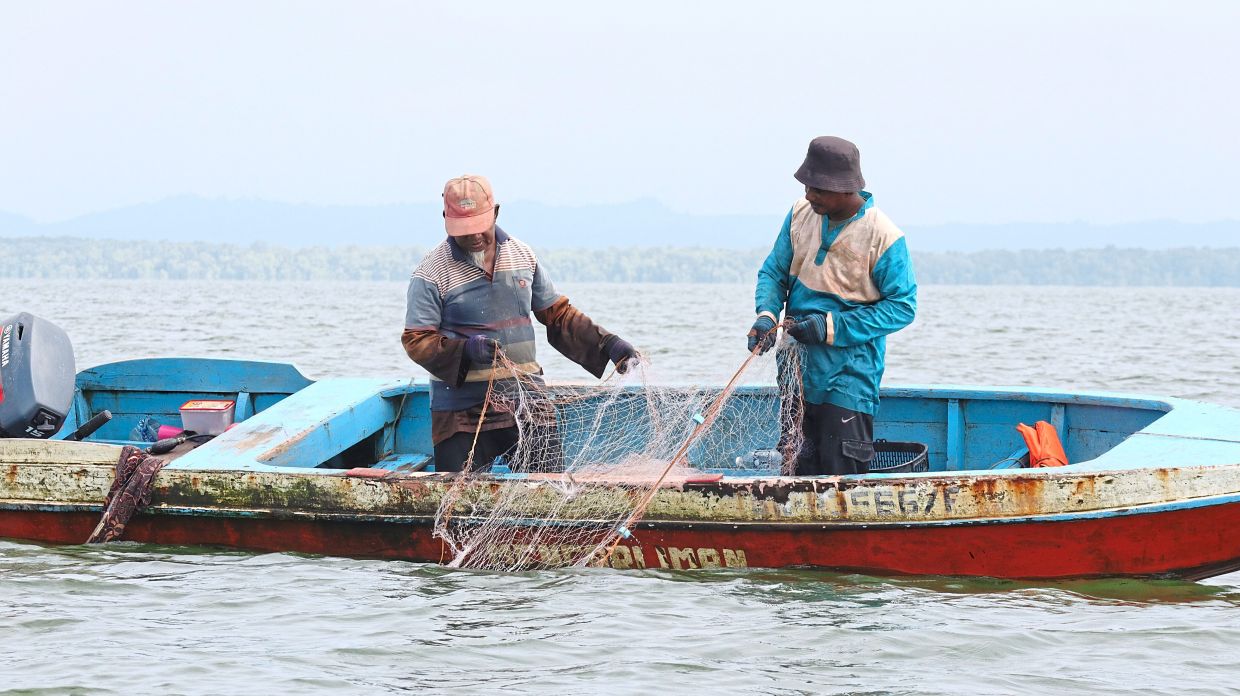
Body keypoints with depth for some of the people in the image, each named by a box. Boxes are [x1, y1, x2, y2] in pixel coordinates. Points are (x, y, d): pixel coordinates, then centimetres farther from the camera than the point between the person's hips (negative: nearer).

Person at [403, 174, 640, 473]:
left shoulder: (522, 255, 9)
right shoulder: (432, 273, -5)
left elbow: (558, 315, 16)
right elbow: (417, 341, -7)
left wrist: (607, 344, 4)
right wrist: (466, 350, -24)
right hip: (463, 411, -3)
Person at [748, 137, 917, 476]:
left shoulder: (884, 237, -15)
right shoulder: (801, 213, 2)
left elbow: (902, 306, -12)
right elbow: (773, 271, 11)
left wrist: (833, 327, -19)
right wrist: (767, 315, -12)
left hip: (848, 375, -6)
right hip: (798, 369, 6)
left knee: (842, 474, -9)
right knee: (802, 473, 14)